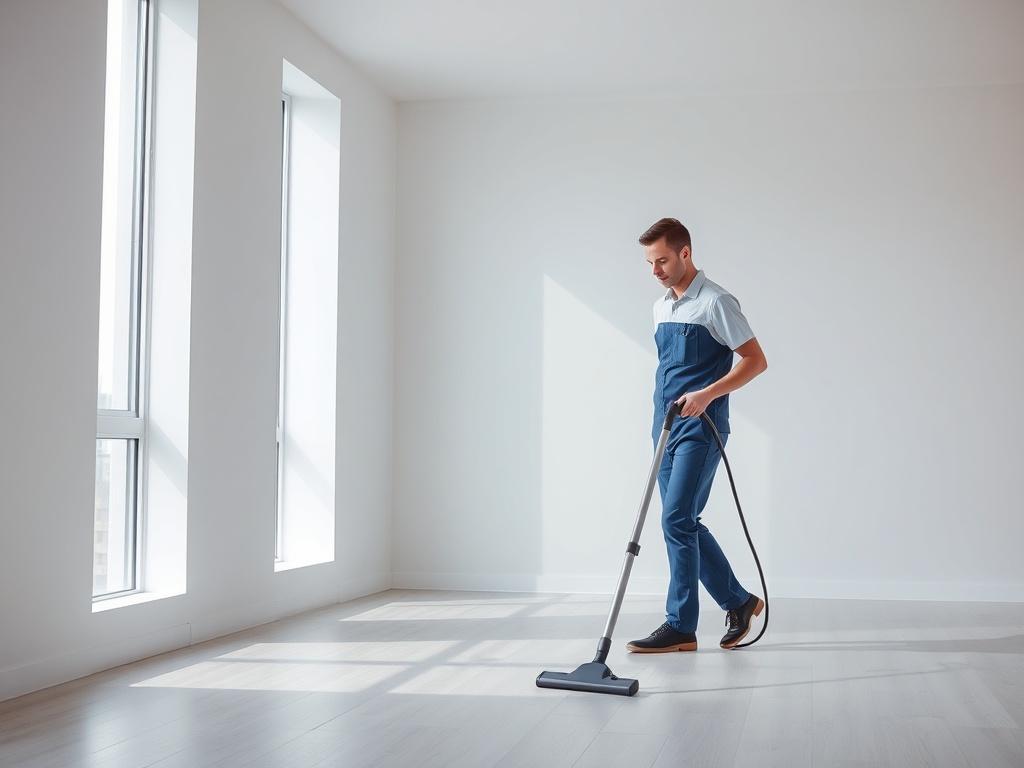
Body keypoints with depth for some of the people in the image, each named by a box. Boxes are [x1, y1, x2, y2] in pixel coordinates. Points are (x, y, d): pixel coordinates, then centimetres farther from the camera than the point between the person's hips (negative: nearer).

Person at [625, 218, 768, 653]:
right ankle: (738, 602, 24)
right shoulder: (661, 307, 15)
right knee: (683, 522, 9)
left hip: (699, 429, -8)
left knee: (677, 519, -11)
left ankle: (680, 627, -5)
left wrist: (707, 394, -22)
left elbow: (756, 360, -11)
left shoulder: (715, 302, -9)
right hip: (667, 427, 8)